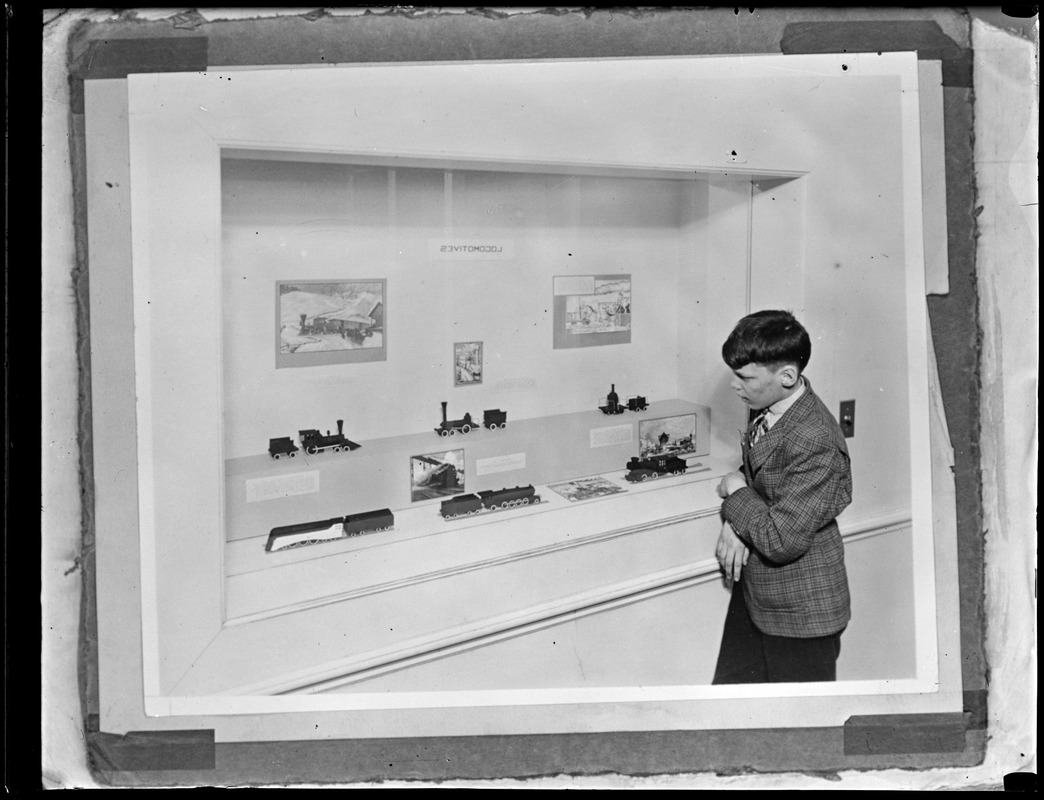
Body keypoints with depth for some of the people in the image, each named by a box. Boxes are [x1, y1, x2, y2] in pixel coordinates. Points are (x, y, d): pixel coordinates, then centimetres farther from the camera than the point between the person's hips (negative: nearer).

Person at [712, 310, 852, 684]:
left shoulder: (815, 443, -30)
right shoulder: (767, 407, -3)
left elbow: (782, 540, -30)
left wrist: (736, 492, -15)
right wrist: (734, 523, -6)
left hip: (800, 613, -8)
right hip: (754, 590, 8)